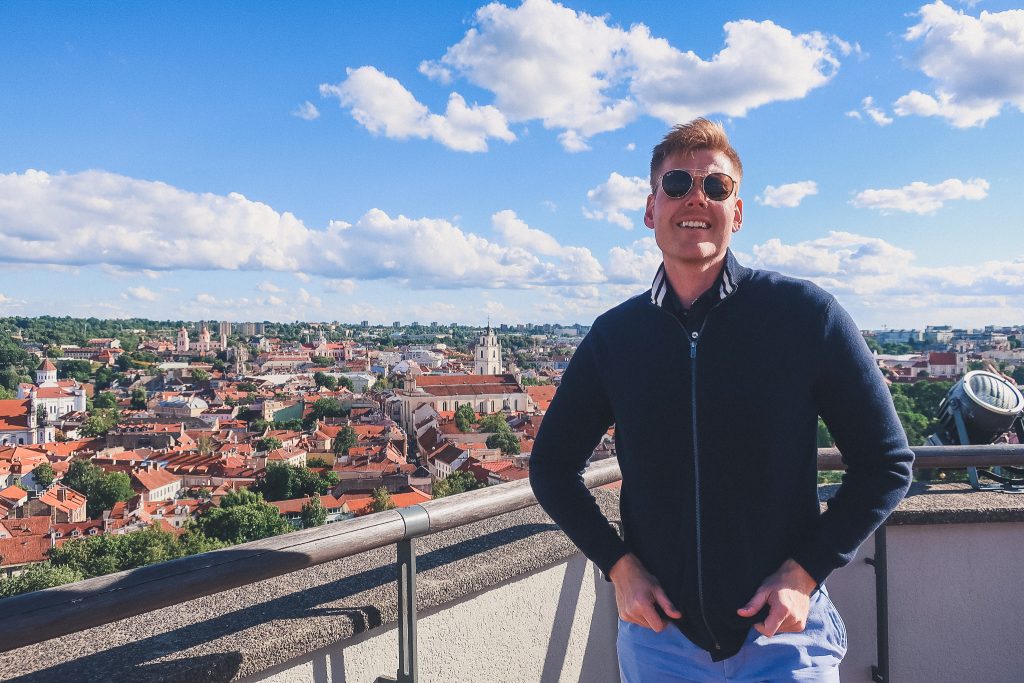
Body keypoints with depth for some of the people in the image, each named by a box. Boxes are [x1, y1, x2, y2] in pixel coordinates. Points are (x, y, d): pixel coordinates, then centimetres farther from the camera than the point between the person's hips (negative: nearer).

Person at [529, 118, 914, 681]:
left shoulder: (806, 313, -9)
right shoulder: (613, 336, -3)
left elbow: (885, 462, -3)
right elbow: (552, 466, 6)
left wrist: (804, 572, -10)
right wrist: (618, 565, -4)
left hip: (783, 632, -2)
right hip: (657, 633, 3)